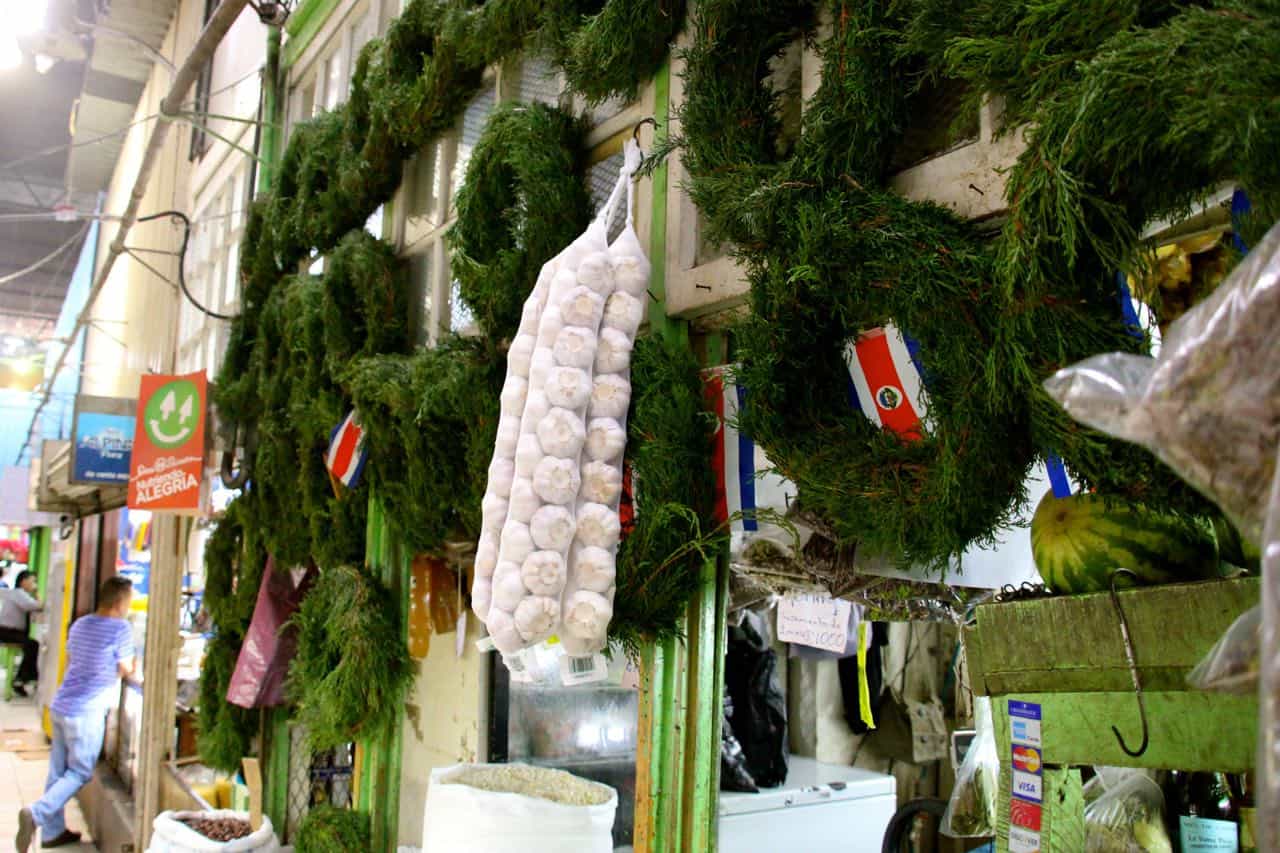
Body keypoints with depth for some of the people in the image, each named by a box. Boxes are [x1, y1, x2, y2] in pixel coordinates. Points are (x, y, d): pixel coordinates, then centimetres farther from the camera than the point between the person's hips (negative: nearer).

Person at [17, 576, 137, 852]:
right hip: (86, 713, -8)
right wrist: (134, 664, 16)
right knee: (80, 772, 3)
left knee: (58, 770, 13)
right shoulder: (121, 629, -13)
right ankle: (36, 814, -12)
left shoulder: (79, 624, 10)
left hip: (60, 706, 8)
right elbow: (126, 671, -5)